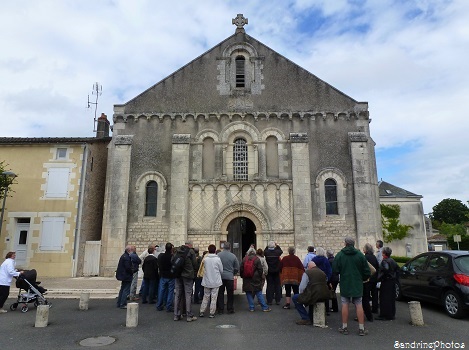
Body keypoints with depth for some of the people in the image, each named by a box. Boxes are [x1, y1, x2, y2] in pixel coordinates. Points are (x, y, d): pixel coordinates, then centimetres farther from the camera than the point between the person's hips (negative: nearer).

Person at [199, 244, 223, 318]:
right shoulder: (217, 259, -12)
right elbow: (221, 270, -3)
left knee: (206, 297, 15)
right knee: (214, 298, 6)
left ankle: (202, 312, 17)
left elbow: (204, 268, 5)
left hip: (206, 281, 2)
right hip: (216, 281, -2)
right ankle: (212, 313, 9)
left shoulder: (205, 259, -7)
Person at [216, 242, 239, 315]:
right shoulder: (233, 256, -5)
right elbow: (237, 268, 2)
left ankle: (220, 309, 14)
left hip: (220, 277, 1)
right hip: (230, 277, 0)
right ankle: (230, 309, 16)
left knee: (220, 294, 9)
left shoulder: (218, 255, -7)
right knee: (230, 294, 10)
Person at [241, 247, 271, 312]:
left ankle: (251, 307, 9)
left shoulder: (244, 259, 1)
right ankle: (265, 307, 5)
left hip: (247, 280, 1)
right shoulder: (257, 259, -6)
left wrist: (243, 276, 16)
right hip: (256, 279, -1)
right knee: (259, 293, 3)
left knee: (249, 294, 8)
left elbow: (241, 269, 5)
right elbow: (260, 269, -5)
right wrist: (260, 276, 8)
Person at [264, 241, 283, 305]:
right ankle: (278, 300, 14)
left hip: (269, 271, 0)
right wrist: (277, 245, 18)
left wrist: (267, 246, 12)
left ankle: (269, 300, 8)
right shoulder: (277, 252, -13)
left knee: (269, 285, 7)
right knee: (277, 285, 10)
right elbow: (281, 251, 10)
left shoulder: (266, 252, -13)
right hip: (276, 271, 0)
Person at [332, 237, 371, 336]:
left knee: (345, 305, 5)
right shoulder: (360, 255, -4)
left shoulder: (339, 255, -7)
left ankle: (344, 327, 12)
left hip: (344, 284, -1)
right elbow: (367, 272, 0)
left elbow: (335, 270, -7)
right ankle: (361, 328, 9)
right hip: (357, 285, 1)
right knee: (359, 306, 7)